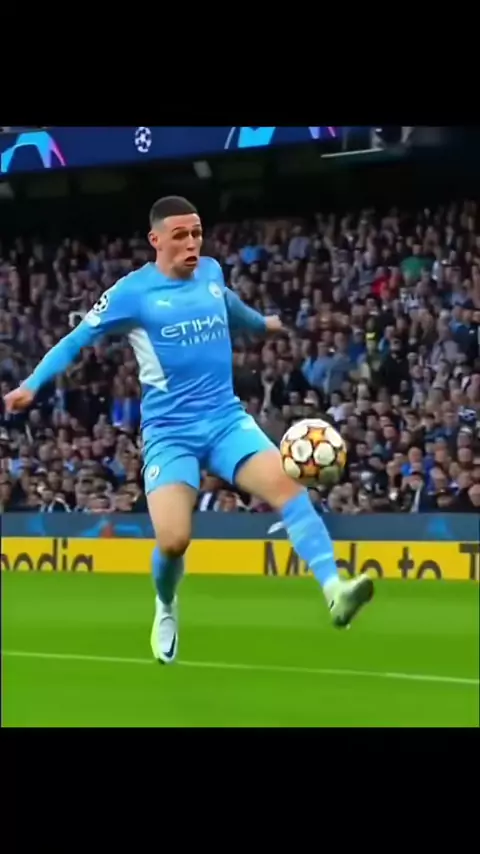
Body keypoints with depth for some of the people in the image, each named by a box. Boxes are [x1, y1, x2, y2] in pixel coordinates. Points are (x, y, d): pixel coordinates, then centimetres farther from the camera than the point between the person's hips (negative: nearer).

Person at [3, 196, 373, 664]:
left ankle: (334, 591, -30)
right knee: (173, 540, -16)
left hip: (226, 418, 3)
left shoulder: (211, 272, 6)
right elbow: (76, 340, 0)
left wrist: (261, 323, 51)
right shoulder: (132, 291, -8)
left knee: (287, 485, -23)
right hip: (169, 431, -3)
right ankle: (166, 606, 18)